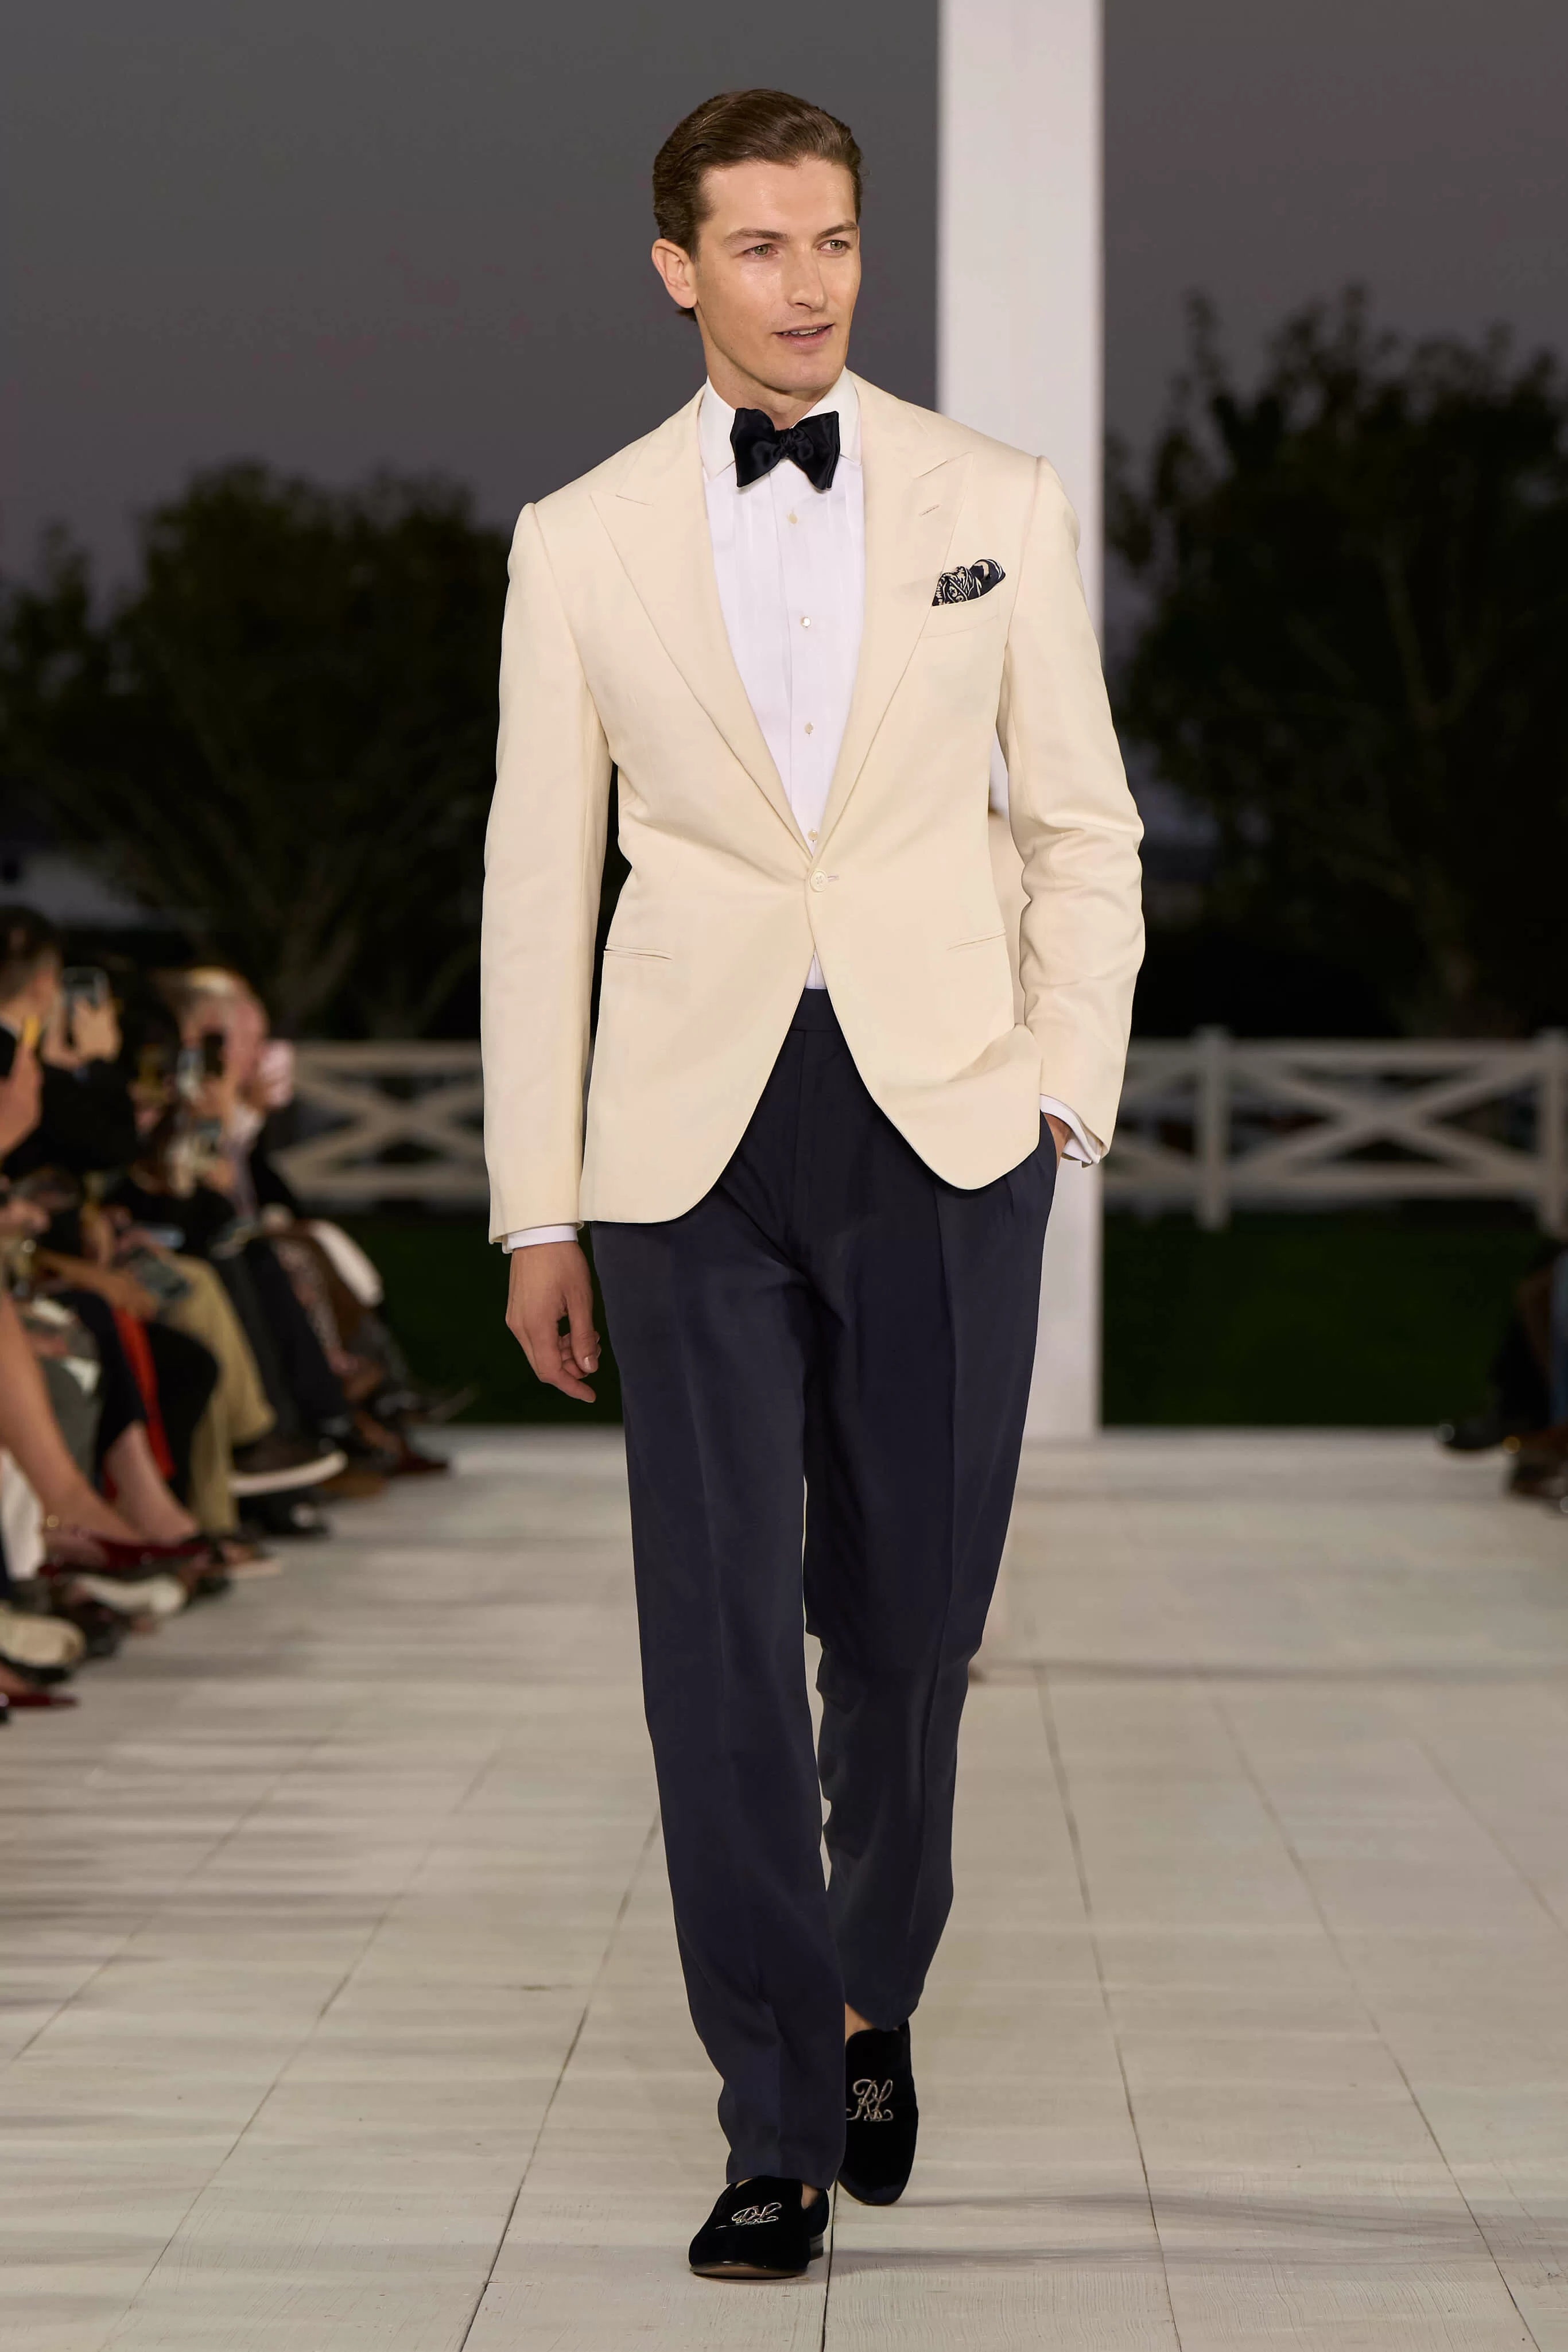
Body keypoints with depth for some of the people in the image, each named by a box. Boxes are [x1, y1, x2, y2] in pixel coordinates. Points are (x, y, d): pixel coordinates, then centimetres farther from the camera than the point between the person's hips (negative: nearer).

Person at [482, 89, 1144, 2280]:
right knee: (720, 1632, -4)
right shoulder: (580, 543, 4)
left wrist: (1066, 1099, -1)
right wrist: (536, 1211, 5)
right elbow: (538, 884, 7)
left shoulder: (1000, 507, 5)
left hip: (941, 1119, 0)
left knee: (907, 1620, 7)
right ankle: (780, 2118, 4)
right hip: (696, 1136, 0)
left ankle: (873, 1997, 33)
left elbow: (1084, 829, 9)